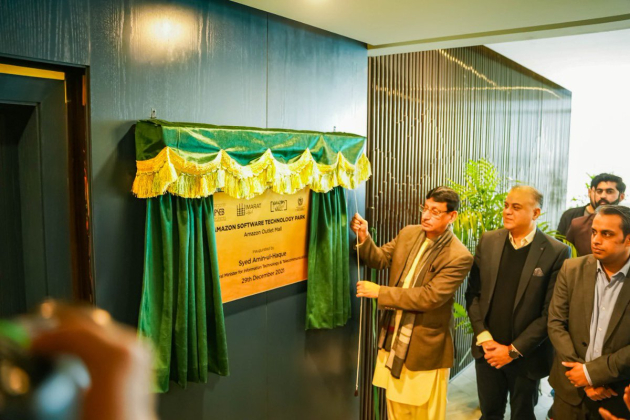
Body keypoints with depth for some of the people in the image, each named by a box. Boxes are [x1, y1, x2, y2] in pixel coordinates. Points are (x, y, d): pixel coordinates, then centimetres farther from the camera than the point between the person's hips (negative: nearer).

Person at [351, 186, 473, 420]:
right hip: (394, 339, 6)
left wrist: (380, 292, -24)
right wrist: (364, 238, -15)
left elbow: (430, 297, -26)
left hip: (424, 347, -5)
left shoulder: (459, 257, -20)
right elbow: (379, 259, 6)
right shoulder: (408, 234, 0)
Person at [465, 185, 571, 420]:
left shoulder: (556, 252, -11)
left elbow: (551, 312, -12)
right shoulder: (488, 242, 0)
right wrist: (484, 338, -7)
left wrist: (514, 350, -12)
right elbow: (473, 293, 2)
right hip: (487, 351, 3)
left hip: (526, 356, -2)